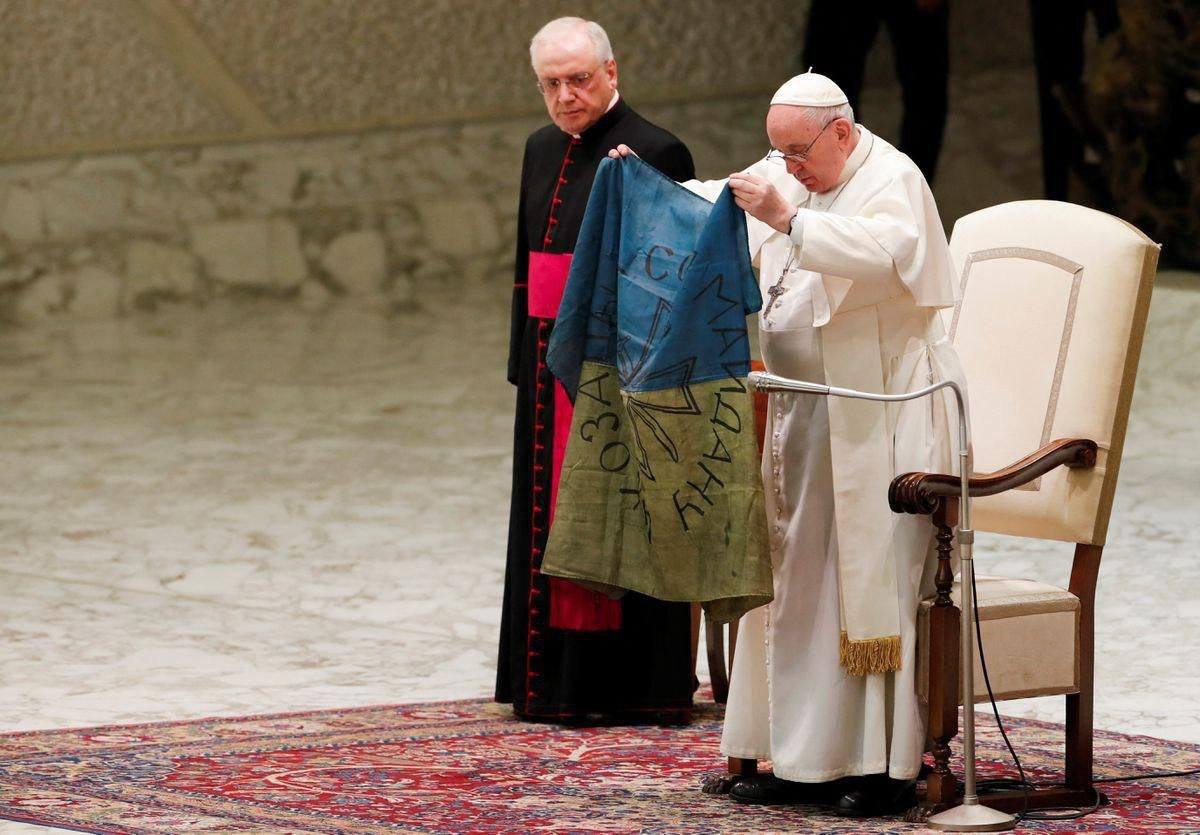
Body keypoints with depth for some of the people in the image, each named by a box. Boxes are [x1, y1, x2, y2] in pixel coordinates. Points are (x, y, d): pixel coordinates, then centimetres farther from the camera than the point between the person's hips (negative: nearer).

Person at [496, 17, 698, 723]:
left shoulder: (655, 153, -11)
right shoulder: (543, 150, 13)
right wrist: (524, 359, 18)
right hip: (550, 366, 8)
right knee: (550, 519, 10)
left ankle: (632, 686, 3)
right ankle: (554, 682, 17)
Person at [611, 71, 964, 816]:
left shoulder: (892, 181, -11)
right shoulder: (787, 176, 12)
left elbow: (888, 254, -31)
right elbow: (715, 207, 26)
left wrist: (790, 221, -36)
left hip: (879, 412, -8)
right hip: (807, 412, 8)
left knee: (872, 581, -8)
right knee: (798, 581, 8)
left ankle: (888, 766, -4)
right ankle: (807, 760, 13)